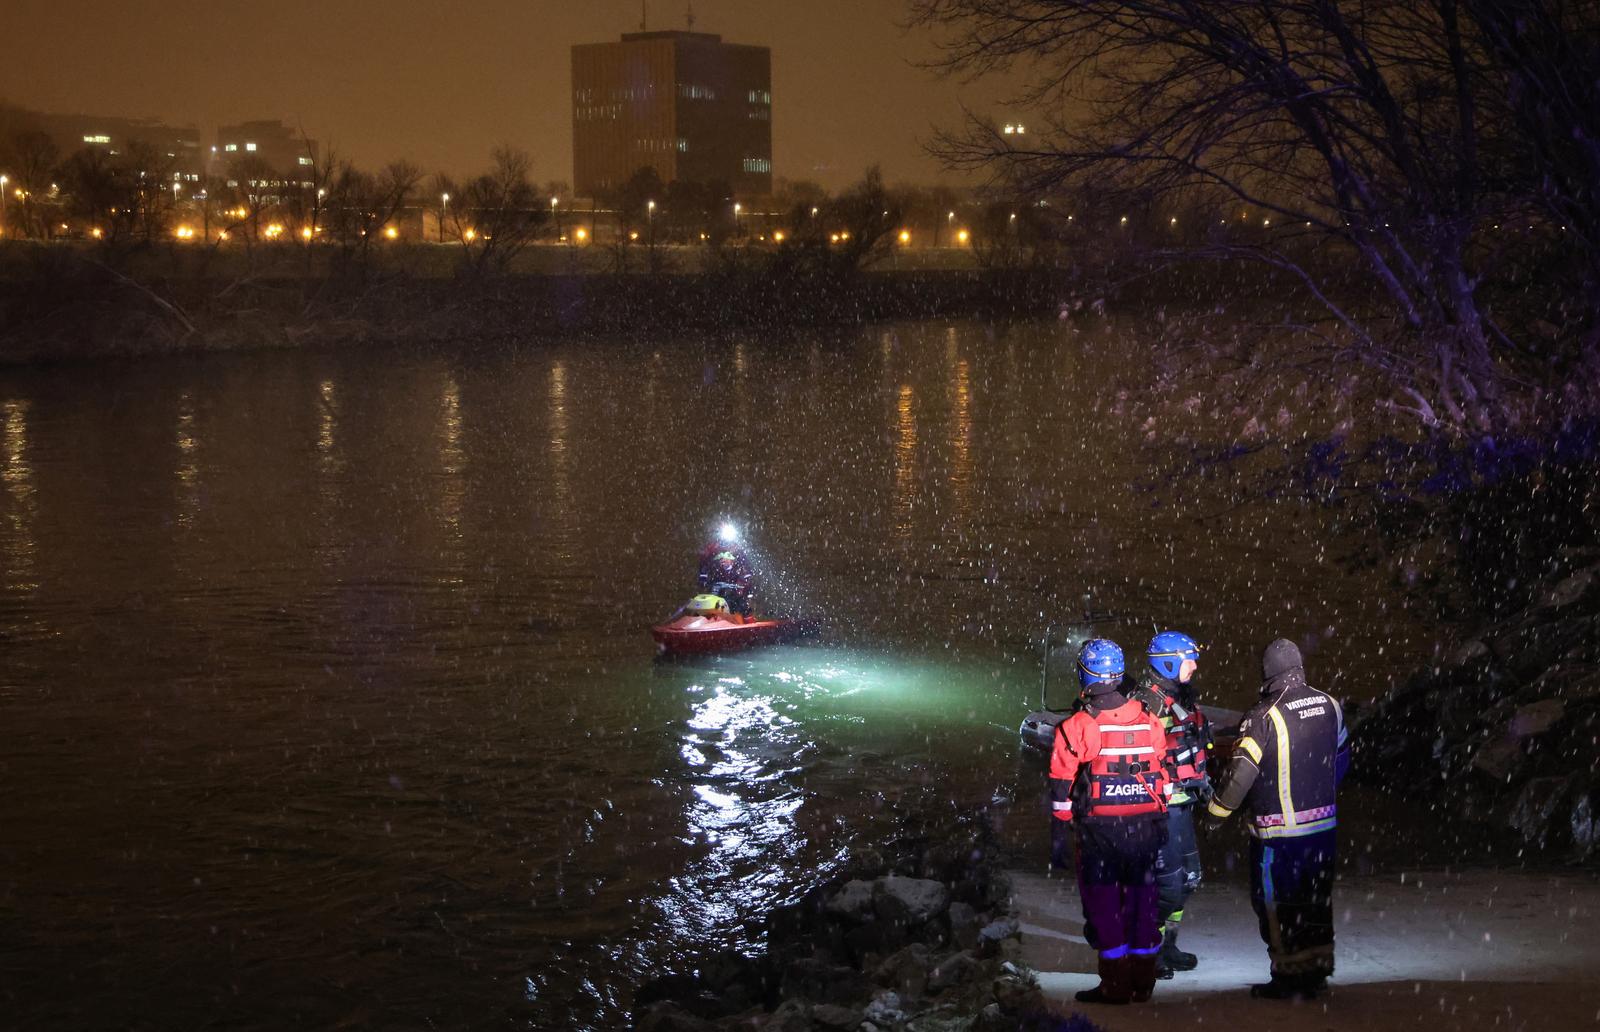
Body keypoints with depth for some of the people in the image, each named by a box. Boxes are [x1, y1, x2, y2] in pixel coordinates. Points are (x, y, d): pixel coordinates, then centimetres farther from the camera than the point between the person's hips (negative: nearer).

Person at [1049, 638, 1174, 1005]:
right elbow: (1164, 776, 10)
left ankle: (1116, 984, 7)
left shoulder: (1076, 727, -11)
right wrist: (1160, 820, 20)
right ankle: (1143, 980, 20)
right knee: (1141, 897, 13)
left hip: (1098, 830, -4)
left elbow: (1062, 788, -9)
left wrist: (1059, 834, -1)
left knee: (1102, 903, 5)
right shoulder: (1149, 721, 2)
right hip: (1144, 828, 4)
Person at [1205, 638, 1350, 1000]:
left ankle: (1290, 977, 8)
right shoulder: (1329, 705, 1)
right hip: (1324, 821, 6)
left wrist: (1218, 811, -6)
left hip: (1277, 829, -6)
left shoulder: (1263, 717, -18)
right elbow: (1341, 757, 15)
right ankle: (1319, 968, 24)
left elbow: (1241, 773, -19)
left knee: (1276, 901, 5)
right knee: (1317, 897, 17)